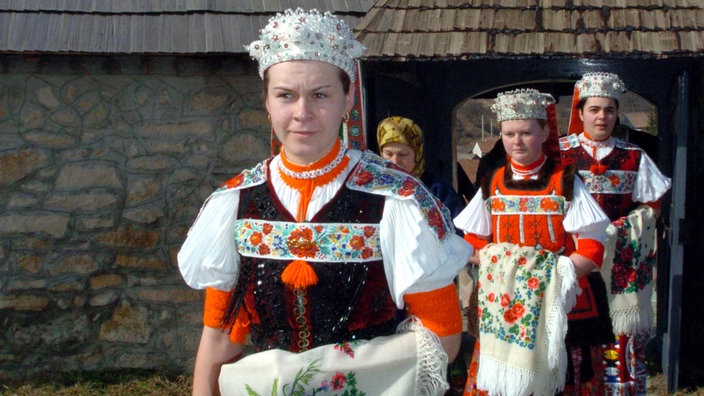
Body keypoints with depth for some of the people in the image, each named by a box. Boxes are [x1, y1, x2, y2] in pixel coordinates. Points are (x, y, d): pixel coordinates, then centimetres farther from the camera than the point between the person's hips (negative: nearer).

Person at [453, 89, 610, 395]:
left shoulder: (565, 183, 0)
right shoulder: (492, 184, 9)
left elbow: (591, 247, -4)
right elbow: (474, 243, 11)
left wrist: (557, 276, -16)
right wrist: (494, 266, -7)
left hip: (556, 300, -2)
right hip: (501, 300, 2)